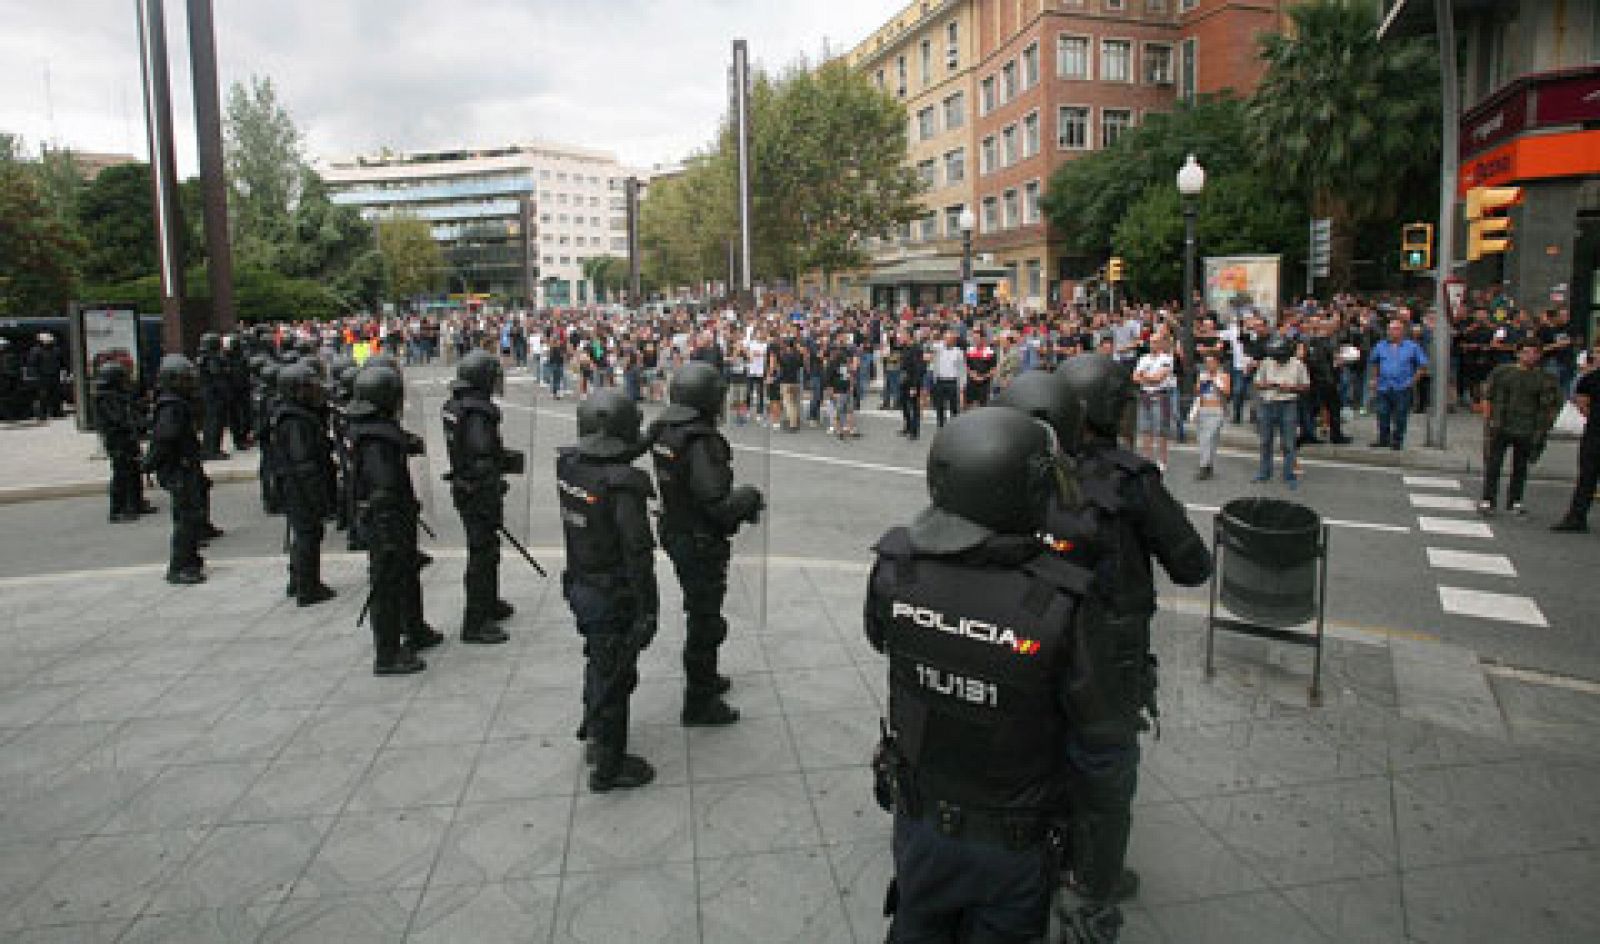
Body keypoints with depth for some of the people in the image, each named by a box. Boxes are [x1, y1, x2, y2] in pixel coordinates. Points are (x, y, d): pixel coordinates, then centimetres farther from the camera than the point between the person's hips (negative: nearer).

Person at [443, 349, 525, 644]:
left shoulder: (454, 405, 8)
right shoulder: (477, 412, -23)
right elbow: (482, 460, -26)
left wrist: (506, 457, 19)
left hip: (462, 485, 10)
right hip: (478, 491, -10)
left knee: (486, 547, 23)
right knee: (482, 552, -2)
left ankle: (490, 604, 39)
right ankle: (475, 624, 4)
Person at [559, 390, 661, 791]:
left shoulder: (568, 467, -5)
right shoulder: (623, 486, -27)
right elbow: (638, 554, -24)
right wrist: (648, 609, -17)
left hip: (579, 586, 7)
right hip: (612, 597, -7)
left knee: (599, 663, 27)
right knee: (613, 676, 8)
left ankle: (595, 735, 47)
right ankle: (608, 767, 24)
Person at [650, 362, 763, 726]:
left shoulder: (665, 431, 1)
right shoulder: (700, 442, -28)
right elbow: (719, 504, -30)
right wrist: (749, 496, -10)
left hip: (675, 531, 9)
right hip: (701, 542, -9)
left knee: (701, 611, 26)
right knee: (705, 619, 5)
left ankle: (704, 677, 44)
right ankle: (699, 702, 18)